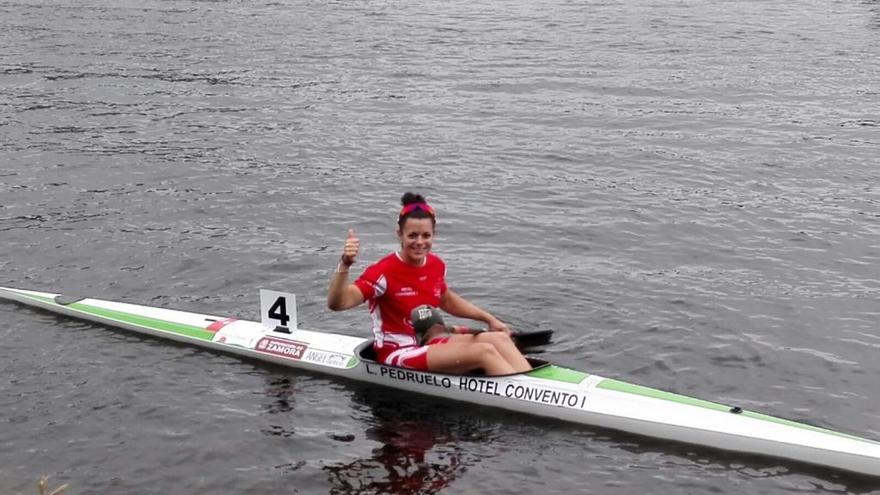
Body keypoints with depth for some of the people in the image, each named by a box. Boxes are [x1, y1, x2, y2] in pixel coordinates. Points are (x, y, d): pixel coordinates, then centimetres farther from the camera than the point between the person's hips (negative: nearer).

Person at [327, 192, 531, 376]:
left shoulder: (436, 265, 3)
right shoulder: (384, 271, -18)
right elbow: (337, 303, -29)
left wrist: (488, 318, 20)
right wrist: (345, 265, -46)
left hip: (428, 344, 8)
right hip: (397, 355, -8)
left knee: (499, 338, -8)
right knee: (484, 351, -22)